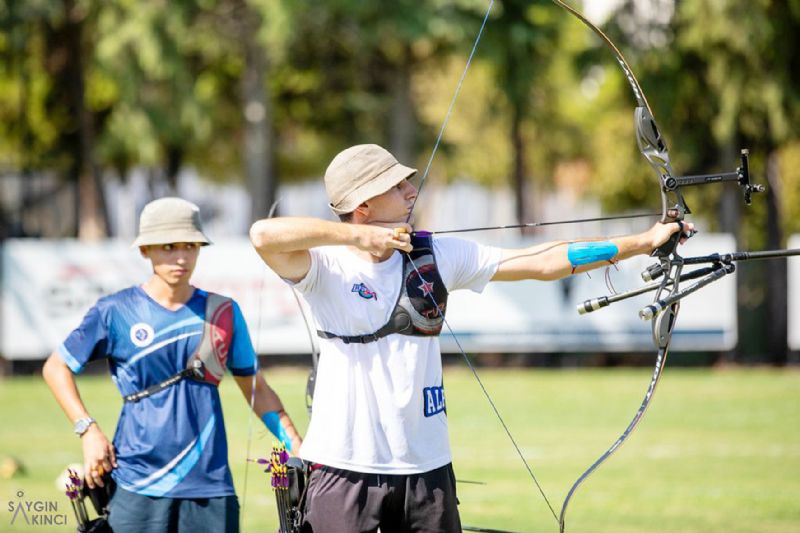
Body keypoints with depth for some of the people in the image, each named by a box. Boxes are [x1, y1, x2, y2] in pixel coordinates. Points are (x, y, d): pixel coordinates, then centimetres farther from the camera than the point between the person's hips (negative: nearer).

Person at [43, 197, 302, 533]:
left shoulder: (223, 313, 9)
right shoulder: (116, 312, 1)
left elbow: (255, 388, 14)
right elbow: (57, 367, 9)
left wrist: (298, 449, 2)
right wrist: (87, 430, -2)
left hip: (210, 485, 2)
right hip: (137, 489, -2)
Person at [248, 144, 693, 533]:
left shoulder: (437, 256, 4)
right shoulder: (326, 266, -8)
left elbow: (542, 262, 5)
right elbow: (264, 236, -28)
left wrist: (643, 242, 3)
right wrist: (356, 236, -27)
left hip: (426, 468, 4)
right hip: (344, 470, -4)